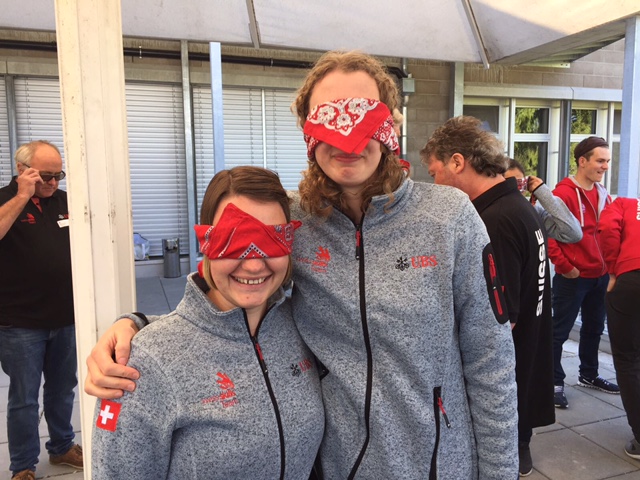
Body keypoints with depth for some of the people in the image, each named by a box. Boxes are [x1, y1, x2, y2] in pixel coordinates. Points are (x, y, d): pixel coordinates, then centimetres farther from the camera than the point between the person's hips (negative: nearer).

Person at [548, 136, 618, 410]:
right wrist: (564, 267, -18)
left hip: (600, 275, 8)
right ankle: (555, 383, 13)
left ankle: (588, 375, 37)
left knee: (594, 328, 20)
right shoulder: (564, 193, -16)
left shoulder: (603, 194, 10)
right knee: (560, 331, 3)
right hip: (573, 277, -8)